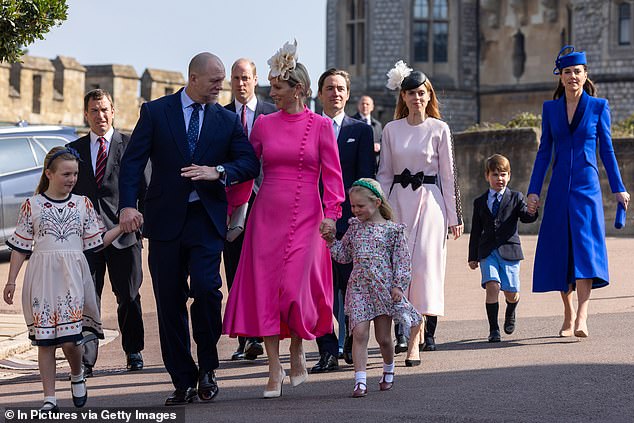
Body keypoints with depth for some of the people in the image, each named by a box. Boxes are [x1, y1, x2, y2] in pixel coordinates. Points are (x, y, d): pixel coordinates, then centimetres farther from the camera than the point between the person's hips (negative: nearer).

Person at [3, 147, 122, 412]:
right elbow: (20, 247, 6)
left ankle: (77, 376, 22)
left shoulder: (83, 204, 8)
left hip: (72, 277, 0)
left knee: (69, 339, -9)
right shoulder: (32, 205, 4)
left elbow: (97, 242, 10)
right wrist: (11, 281, 4)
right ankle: (49, 398, 9)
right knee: (45, 340, 1)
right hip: (42, 277, 0)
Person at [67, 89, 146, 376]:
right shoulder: (74, 149, 12)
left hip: (122, 232, -1)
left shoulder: (131, 146, 4)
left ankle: (133, 352, 22)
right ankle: (85, 360, -3)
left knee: (128, 297, 6)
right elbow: (67, 193, 14)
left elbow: (145, 188, 5)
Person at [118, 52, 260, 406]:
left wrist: (218, 171, -16)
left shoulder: (227, 120, 10)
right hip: (166, 218, 0)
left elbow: (250, 163, 3)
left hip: (206, 218, 0)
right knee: (170, 303, 3)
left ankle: (207, 367, 3)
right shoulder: (155, 112, 4)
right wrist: (128, 205, -16)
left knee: (206, 287, -18)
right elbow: (133, 161, -2)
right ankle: (184, 382, 13)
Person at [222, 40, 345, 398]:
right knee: (265, 288, -2)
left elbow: (332, 174, -1)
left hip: (305, 217, -3)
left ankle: (298, 350, 19)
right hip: (267, 214, 3)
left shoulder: (321, 126, 1)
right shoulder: (264, 124, 8)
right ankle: (275, 370, 5)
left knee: (295, 288, -11)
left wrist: (331, 214, -11)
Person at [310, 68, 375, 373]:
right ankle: (328, 351, 0)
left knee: (352, 285, 2)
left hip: (349, 218, -1)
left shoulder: (361, 131, 9)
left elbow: (366, 177, 4)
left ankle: (352, 345, 17)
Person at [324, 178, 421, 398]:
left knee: (383, 337, 7)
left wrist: (398, 285, -9)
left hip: (383, 287, -2)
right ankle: (360, 381, -13)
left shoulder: (392, 229, -1)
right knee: (359, 333, -11)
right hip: (358, 287, 2)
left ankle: (389, 370, 35)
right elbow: (344, 255, 17)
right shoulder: (355, 227, 10)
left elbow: (402, 259, -1)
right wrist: (331, 241, 1)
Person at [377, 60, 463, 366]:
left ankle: (414, 342, -12)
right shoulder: (391, 130, 7)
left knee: (423, 265, -11)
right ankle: (414, 327, 14)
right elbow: (384, 173, 10)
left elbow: (448, 174, 3)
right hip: (398, 202, 3)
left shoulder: (439, 129, 1)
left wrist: (454, 217, 2)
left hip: (429, 201, -3)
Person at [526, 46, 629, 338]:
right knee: (560, 251, 3)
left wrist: (618, 188, 6)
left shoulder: (599, 106, 4)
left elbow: (606, 150, 7)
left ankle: (581, 319, -24)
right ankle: (568, 317, 15)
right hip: (559, 188, 3)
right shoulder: (550, 108, 10)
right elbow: (544, 151, 11)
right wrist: (534, 190, 6)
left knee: (585, 249, -14)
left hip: (587, 186, -3)